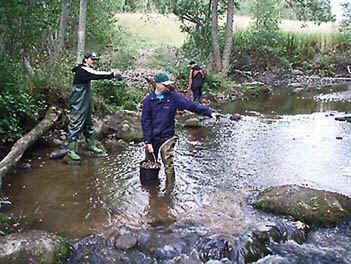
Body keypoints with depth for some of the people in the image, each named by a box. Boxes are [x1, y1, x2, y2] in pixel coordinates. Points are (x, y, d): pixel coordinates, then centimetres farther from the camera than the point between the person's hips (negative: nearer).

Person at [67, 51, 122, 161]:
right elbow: (97, 75, -30)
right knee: (75, 126, -4)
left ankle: (91, 145, 32)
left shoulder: (87, 70, 15)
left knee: (89, 125, 19)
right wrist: (113, 74, -32)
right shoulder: (82, 70, -19)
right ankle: (71, 150, 3)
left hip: (86, 104, 10)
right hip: (78, 106, -10)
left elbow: (97, 74, 7)